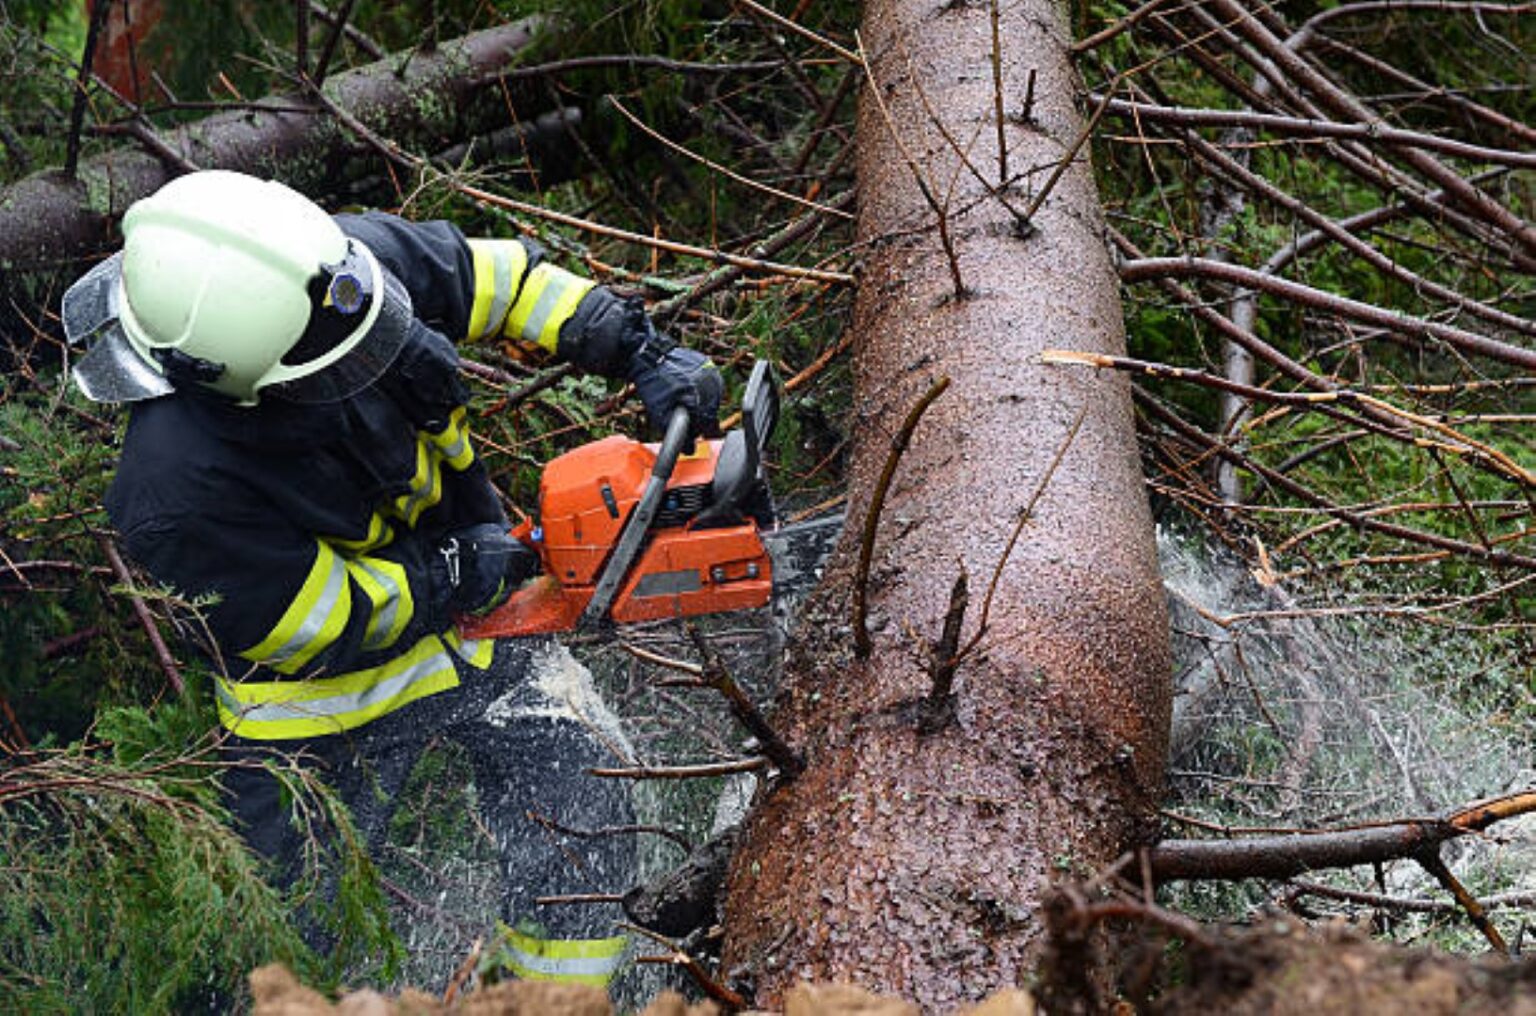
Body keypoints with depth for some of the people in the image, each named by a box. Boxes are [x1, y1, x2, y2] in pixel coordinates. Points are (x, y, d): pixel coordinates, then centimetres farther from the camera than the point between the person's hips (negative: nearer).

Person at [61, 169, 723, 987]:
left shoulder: (352, 261, -24)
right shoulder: (177, 485, -37)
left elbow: (502, 280, -6)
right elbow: (308, 627, -24)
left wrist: (643, 356, -12)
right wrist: (462, 573, -17)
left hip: (475, 610, 5)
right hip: (321, 686, -4)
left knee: (588, 822, 1)